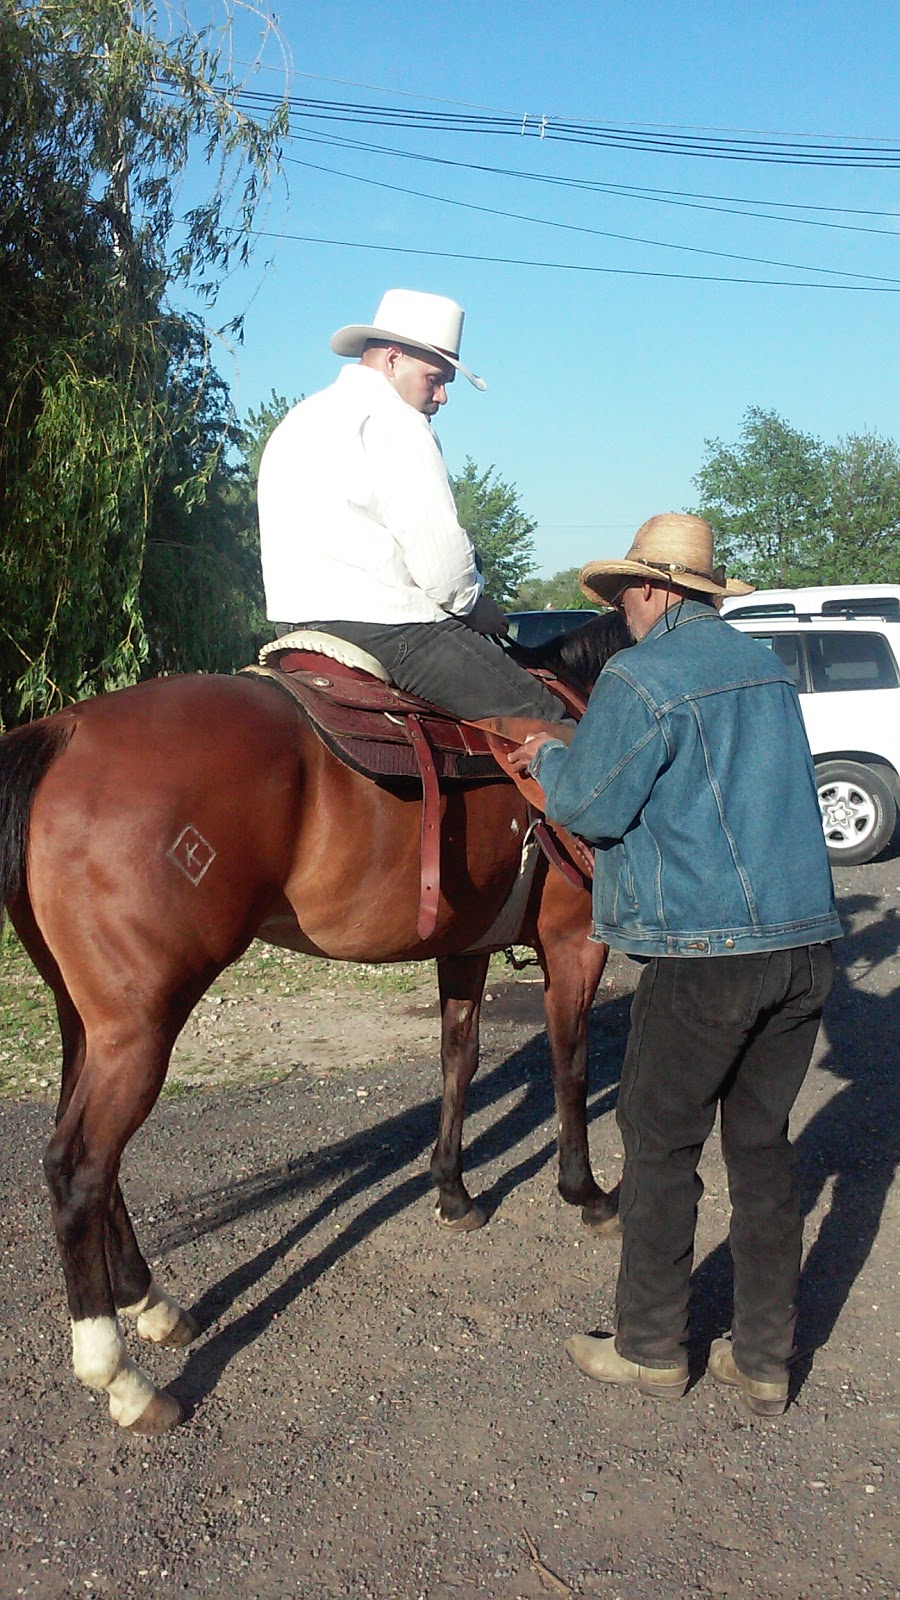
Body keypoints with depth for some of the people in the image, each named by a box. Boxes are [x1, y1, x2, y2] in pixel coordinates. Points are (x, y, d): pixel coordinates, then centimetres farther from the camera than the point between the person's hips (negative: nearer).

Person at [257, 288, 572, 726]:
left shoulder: (298, 422, 20)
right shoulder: (395, 423, -9)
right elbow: (442, 557, -16)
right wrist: (475, 607, 4)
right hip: (387, 631, -10)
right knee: (549, 722, -8)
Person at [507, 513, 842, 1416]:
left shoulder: (639, 679, -10)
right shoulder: (766, 668, 15)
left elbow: (590, 806, -9)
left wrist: (549, 758, 12)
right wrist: (574, 757, 24)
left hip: (704, 954, -7)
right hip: (805, 943, 7)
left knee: (661, 1147, 8)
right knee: (762, 1145, 14)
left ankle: (652, 1348, 21)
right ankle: (764, 1362, 22)